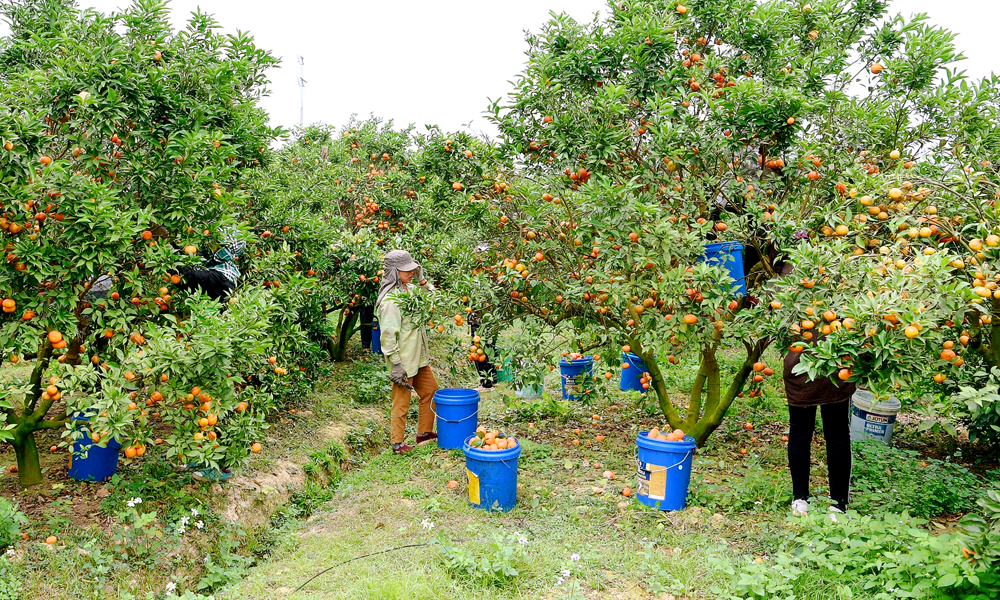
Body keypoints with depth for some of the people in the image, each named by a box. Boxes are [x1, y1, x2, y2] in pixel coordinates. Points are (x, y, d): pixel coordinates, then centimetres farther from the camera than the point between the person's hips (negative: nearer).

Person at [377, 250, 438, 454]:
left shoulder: (410, 289, 5)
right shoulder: (390, 299, -20)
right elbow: (388, 334, -22)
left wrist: (422, 280, 3)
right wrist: (396, 364, -22)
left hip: (419, 356, 9)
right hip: (404, 360, -9)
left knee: (431, 391, 19)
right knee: (402, 402, 3)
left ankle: (424, 432, 34)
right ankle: (398, 443, 18)